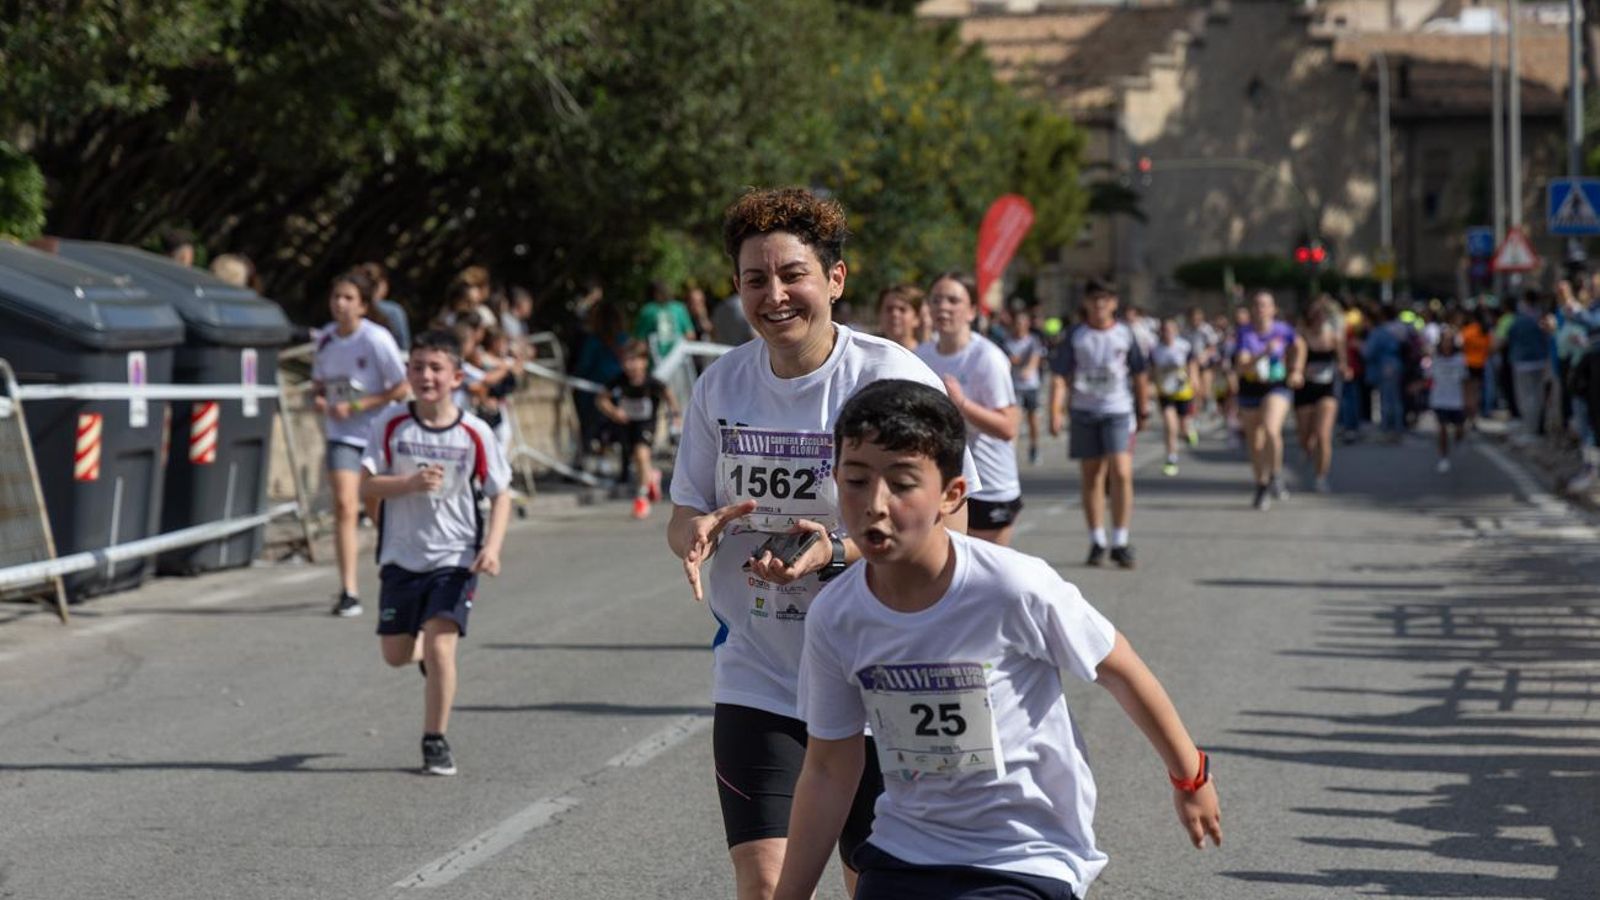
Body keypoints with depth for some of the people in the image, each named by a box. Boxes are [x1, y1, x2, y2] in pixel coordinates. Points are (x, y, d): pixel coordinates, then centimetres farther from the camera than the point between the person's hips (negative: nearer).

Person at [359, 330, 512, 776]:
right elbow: (367, 486, -7)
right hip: (401, 557, 2)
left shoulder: (475, 434, -6)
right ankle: (425, 650, 45)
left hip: (455, 558, -2)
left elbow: (501, 495, 0)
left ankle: (436, 741, 0)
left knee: (440, 645, -15)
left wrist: (492, 546, -14)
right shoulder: (390, 425, -4)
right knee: (396, 654, 8)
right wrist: (411, 482, -24)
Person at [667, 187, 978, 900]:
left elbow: (946, 528, -13)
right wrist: (694, 532, -15)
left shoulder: (894, 378, -12)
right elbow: (683, 514, 10)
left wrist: (839, 551, -29)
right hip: (756, 680, 3)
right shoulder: (720, 384, 1)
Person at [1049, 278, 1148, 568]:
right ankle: (1096, 542, 17)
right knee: (1091, 477, 7)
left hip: (1118, 411, -1)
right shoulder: (1075, 336, 2)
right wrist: (1056, 412, -14)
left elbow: (1139, 375, 13)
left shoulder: (1125, 334, 4)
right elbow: (1059, 376, -2)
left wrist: (1143, 411, 15)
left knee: (1121, 473, -13)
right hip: (1084, 412, 1)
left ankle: (1120, 543, -7)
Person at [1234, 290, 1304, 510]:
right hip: (1250, 391, 1)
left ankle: (1276, 476, -6)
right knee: (1255, 445, 9)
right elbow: (1241, 366, -22)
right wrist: (1264, 353, -34)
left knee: (1271, 430, -27)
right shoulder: (1245, 333, -11)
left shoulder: (1282, 330, -6)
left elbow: (1299, 345, 17)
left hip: (1277, 387, -1)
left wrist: (1297, 371, 12)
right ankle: (1261, 488, 29)